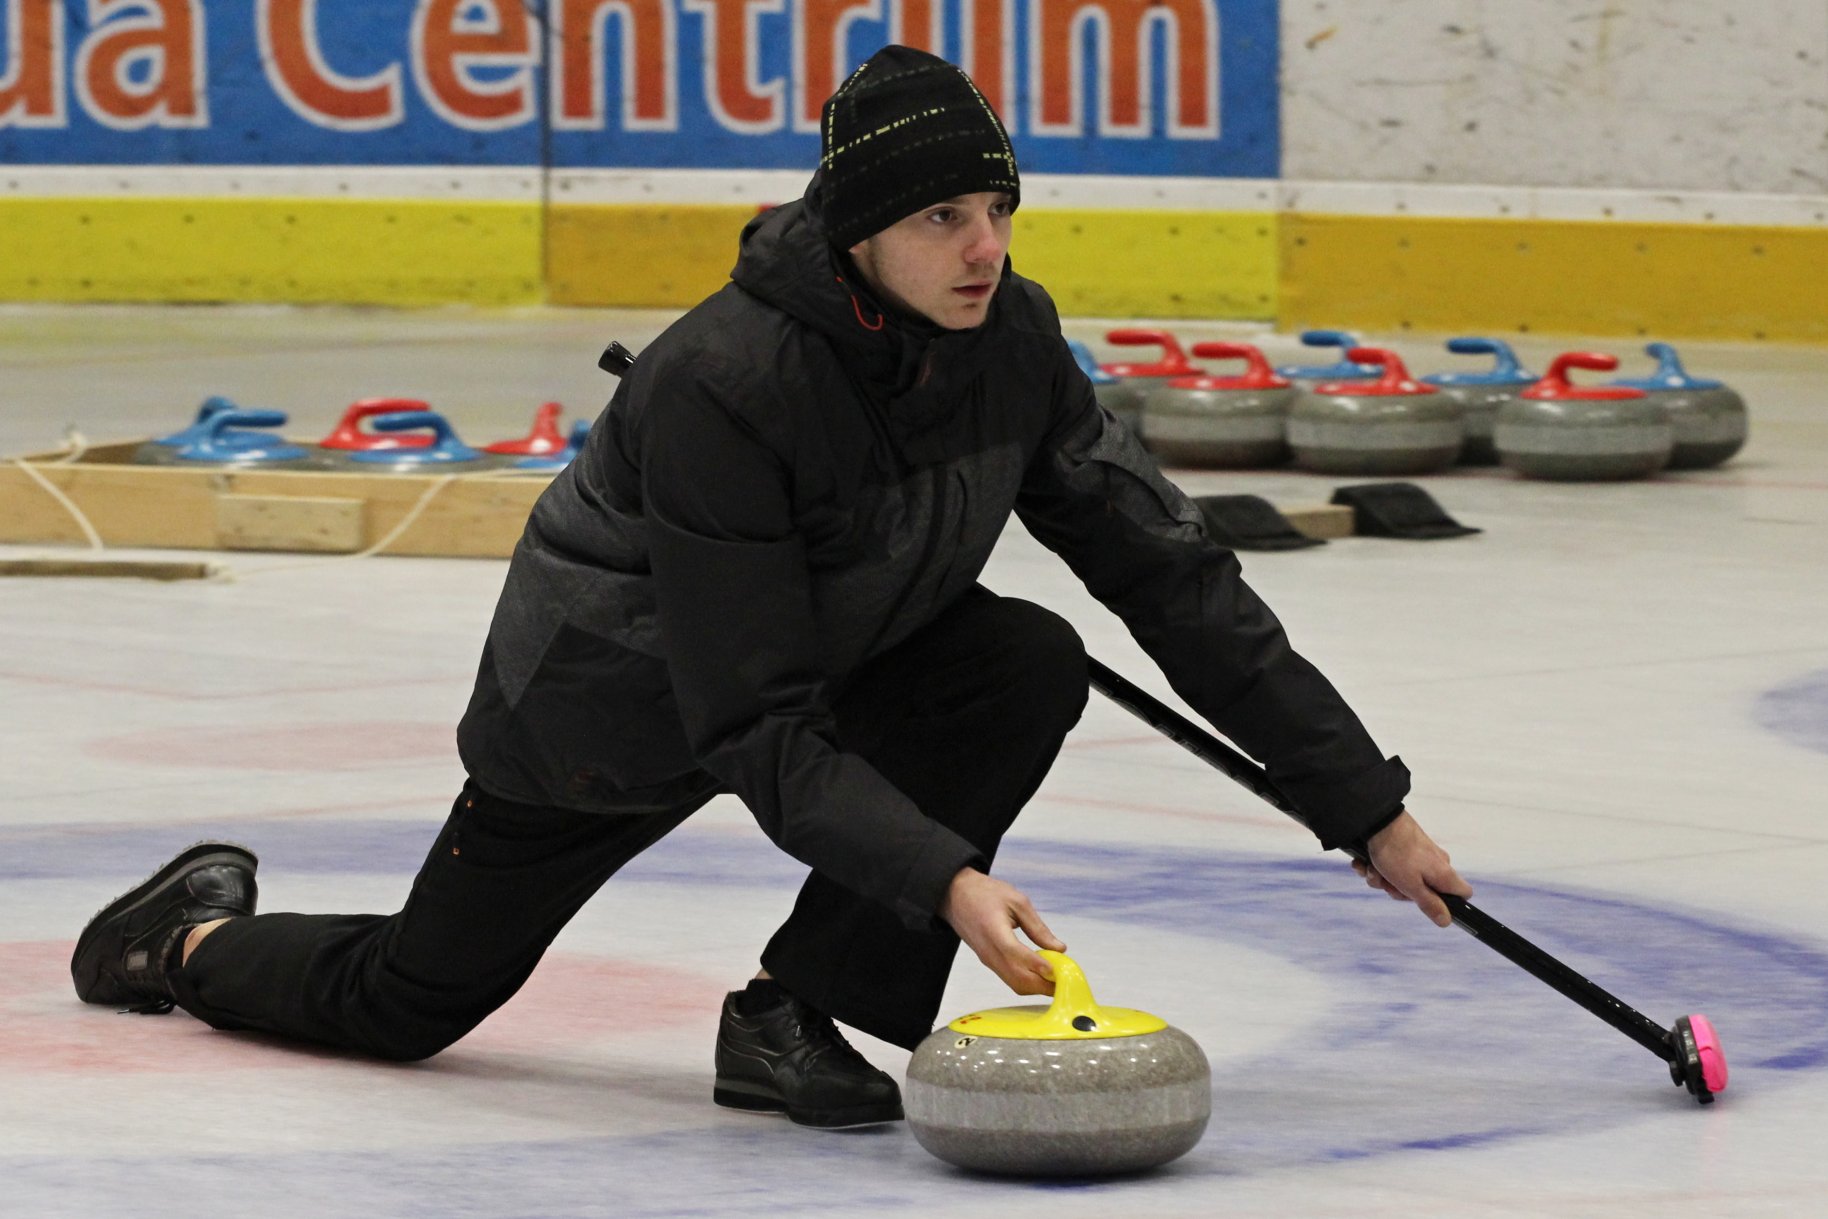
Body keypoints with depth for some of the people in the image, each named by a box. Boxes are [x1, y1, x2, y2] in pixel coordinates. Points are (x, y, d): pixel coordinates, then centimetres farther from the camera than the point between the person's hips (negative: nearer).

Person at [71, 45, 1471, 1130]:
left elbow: (1170, 571, -13)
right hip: (614, 692, -5)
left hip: (830, 650, 5)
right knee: (410, 999, 9)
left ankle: (793, 1018, -14)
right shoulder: (725, 381, -37)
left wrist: (1366, 805, -15)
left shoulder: (1009, 338, -18)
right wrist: (946, 884, -46)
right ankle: (193, 933, 43)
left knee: (1032, 667, -23)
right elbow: (761, 733, -36)